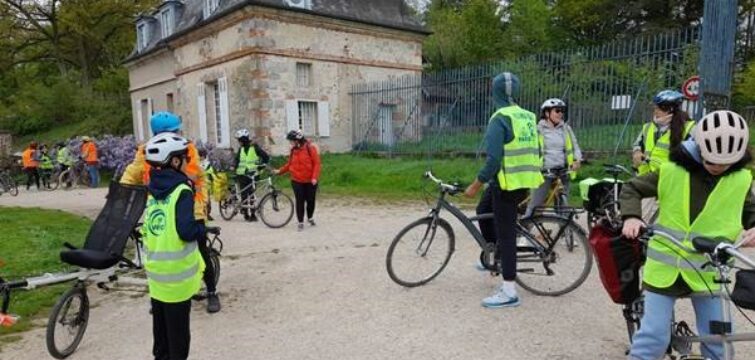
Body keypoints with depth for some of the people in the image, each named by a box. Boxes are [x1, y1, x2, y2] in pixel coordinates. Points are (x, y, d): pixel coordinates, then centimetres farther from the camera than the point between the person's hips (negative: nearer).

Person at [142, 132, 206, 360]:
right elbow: (186, 231, -25)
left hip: (155, 269, 7)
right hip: (176, 272, -7)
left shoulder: (154, 189, 6)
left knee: (160, 324, 21)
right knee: (178, 327, 6)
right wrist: (203, 230, -6)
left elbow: (148, 228, 15)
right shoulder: (182, 190, -17)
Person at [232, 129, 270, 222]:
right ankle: (246, 214, 12)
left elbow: (266, 157, -4)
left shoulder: (255, 147, -5)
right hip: (242, 175, 4)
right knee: (244, 195, 5)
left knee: (251, 195, -6)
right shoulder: (241, 149, 10)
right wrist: (234, 166, 0)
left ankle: (252, 214, 0)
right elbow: (237, 158, 16)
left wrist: (261, 165, -10)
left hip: (252, 175, -4)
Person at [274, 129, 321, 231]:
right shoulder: (293, 150, 6)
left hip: (310, 181, -2)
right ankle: (300, 222, 10)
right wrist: (280, 171, 5)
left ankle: (310, 218, 31)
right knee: (300, 202, 2)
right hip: (297, 181, 3)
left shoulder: (310, 148, -8)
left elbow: (316, 163, -10)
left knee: (310, 200, 7)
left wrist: (315, 177, -17)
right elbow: (289, 164, 14)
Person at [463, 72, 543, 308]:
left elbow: (493, 159, -21)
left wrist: (476, 185, -14)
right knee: (484, 210, 27)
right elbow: (535, 152, 16)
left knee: (506, 235, -2)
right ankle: (496, 255, 34)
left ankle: (509, 292, 4)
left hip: (507, 184, -8)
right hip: (525, 182, 8)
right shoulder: (529, 118, 11)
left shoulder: (499, 119, -14)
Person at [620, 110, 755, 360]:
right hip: (665, 269, -3)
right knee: (653, 338, -1)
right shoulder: (671, 171, -12)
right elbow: (632, 189, -3)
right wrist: (631, 216, -21)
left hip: (707, 273, 3)